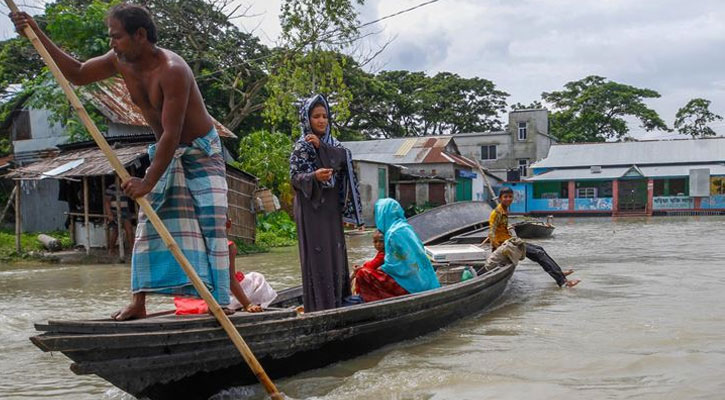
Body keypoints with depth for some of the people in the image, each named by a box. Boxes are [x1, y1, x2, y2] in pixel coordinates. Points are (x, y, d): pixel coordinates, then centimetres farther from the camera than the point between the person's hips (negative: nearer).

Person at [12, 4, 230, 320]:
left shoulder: (172, 70, -30)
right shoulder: (121, 61, -6)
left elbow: (172, 133, -32)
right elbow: (77, 74, 7)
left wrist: (148, 182, -33)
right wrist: (37, 35, 0)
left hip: (201, 153, -7)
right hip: (166, 153, 7)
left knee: (211, 223, -12)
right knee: (149, 222, 0)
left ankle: (219, 301, -10)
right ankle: (138, 302, 2)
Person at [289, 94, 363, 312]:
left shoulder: (332, 143, 14)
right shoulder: (301, 146, -3)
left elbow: (344, 158, -6)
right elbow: (295, 177, -11)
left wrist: (320, 145, -16)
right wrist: (314, 176, -29)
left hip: (331, 207, 6)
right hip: (311, 207, -6)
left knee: (334, 251, 7)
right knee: (316, 252, -8)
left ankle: (335, 304, 14)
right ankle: (318, 307, -6)